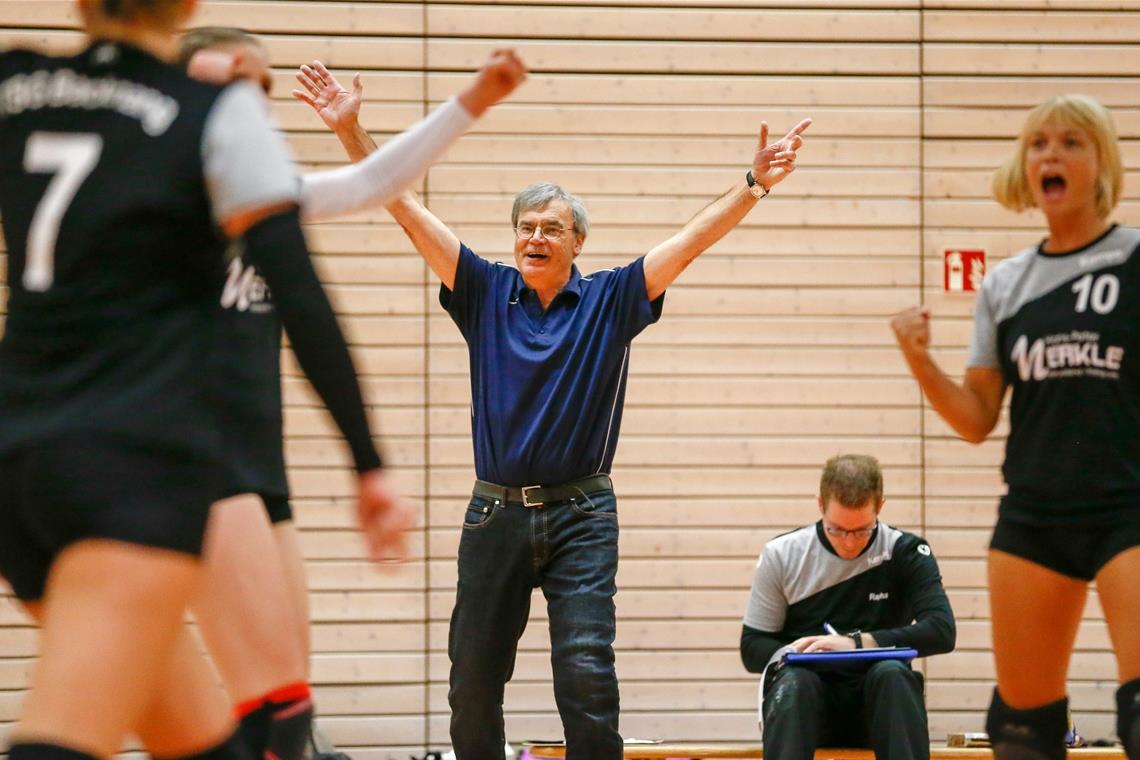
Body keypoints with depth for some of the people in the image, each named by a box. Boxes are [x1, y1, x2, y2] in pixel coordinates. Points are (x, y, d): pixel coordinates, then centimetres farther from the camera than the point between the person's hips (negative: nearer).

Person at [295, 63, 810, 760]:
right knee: (474, 680, 7)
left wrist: (754, 186, -18)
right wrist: (352, 132, -7)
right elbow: (409, 211, 1)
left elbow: (693, 239, -5)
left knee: (587, 672, -12)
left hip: (581, 515, -2)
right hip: (496, 512, 2)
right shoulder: (486, 293, 6)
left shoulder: (610, 300, 3)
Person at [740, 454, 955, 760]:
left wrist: (857, 642, -21)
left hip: (876, 702, 0)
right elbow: (752, 648, 7)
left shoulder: (906, 552, 2)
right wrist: (796, 654, -16)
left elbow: (941, 631, -11)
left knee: (892, 673, -33)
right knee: (794, 679, -34)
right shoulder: (781, 555, 4)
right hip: (803, 702, 0)